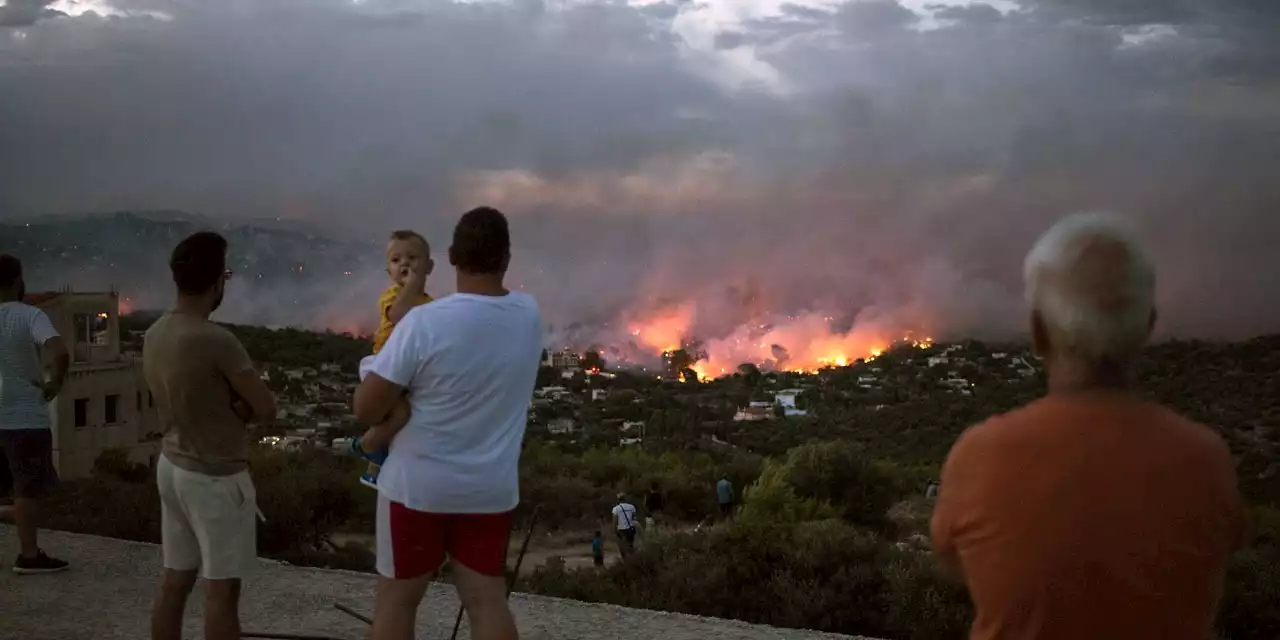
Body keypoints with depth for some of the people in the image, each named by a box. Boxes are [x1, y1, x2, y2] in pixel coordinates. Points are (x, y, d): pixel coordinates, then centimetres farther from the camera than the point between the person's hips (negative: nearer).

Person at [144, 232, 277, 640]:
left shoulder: (155, 334, 2)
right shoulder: (216, 341, -24)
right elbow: (266, 408, -15)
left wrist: (231, 406, -3)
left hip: (173, 465, 8)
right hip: (216, 477, -8)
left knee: (175, 581, 14)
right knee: (222, 590, 1)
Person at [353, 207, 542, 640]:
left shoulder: (424, 322, -21)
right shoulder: (529, 315, -4)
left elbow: (366, 409, -17)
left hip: (418, 485, -4)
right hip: (491, 489, 4)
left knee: (396, 599, 11)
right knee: (488, 601, 9)